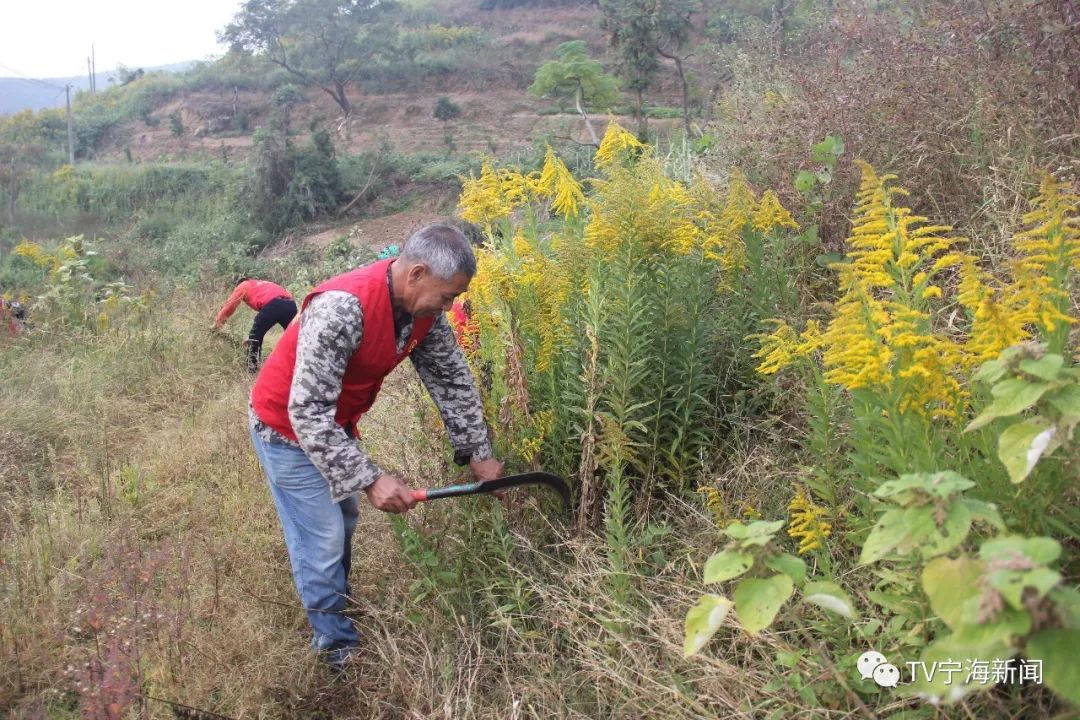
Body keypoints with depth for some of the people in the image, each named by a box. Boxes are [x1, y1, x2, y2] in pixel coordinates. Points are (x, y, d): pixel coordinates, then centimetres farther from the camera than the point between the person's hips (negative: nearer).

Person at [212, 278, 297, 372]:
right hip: (291, 304, 5)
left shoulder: (243, 285, 27)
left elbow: (229, 305, 32)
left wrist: (218, 322, 46)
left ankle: (252, 368, 10)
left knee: (255, 336, 10)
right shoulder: (265, 284, 43)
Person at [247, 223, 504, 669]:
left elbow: (453, 380, -1)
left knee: (345, 519, 21)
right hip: (287, 427, -7)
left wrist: (478, 452, 1)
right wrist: (370, 479, -39)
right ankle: (336, 645, 20)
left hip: (334, 424, 8)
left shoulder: (423, 310, -14)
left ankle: (336, 604, 44)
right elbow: (307, 412, -38)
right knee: (322, 539, 1)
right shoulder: (342, 308, -38)